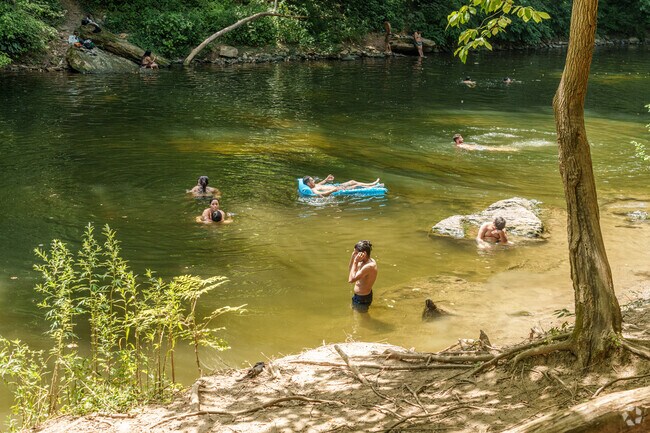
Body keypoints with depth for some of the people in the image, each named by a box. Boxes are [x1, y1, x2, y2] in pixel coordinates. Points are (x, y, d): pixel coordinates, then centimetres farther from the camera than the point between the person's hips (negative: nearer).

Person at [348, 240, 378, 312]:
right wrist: (352, 257, -2)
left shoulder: (369, 266, -31)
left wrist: (355, 262, -31)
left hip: (362, 299, -10)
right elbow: (351, 270, 15)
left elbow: (351, 279, -36)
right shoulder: (367, 261, -1)